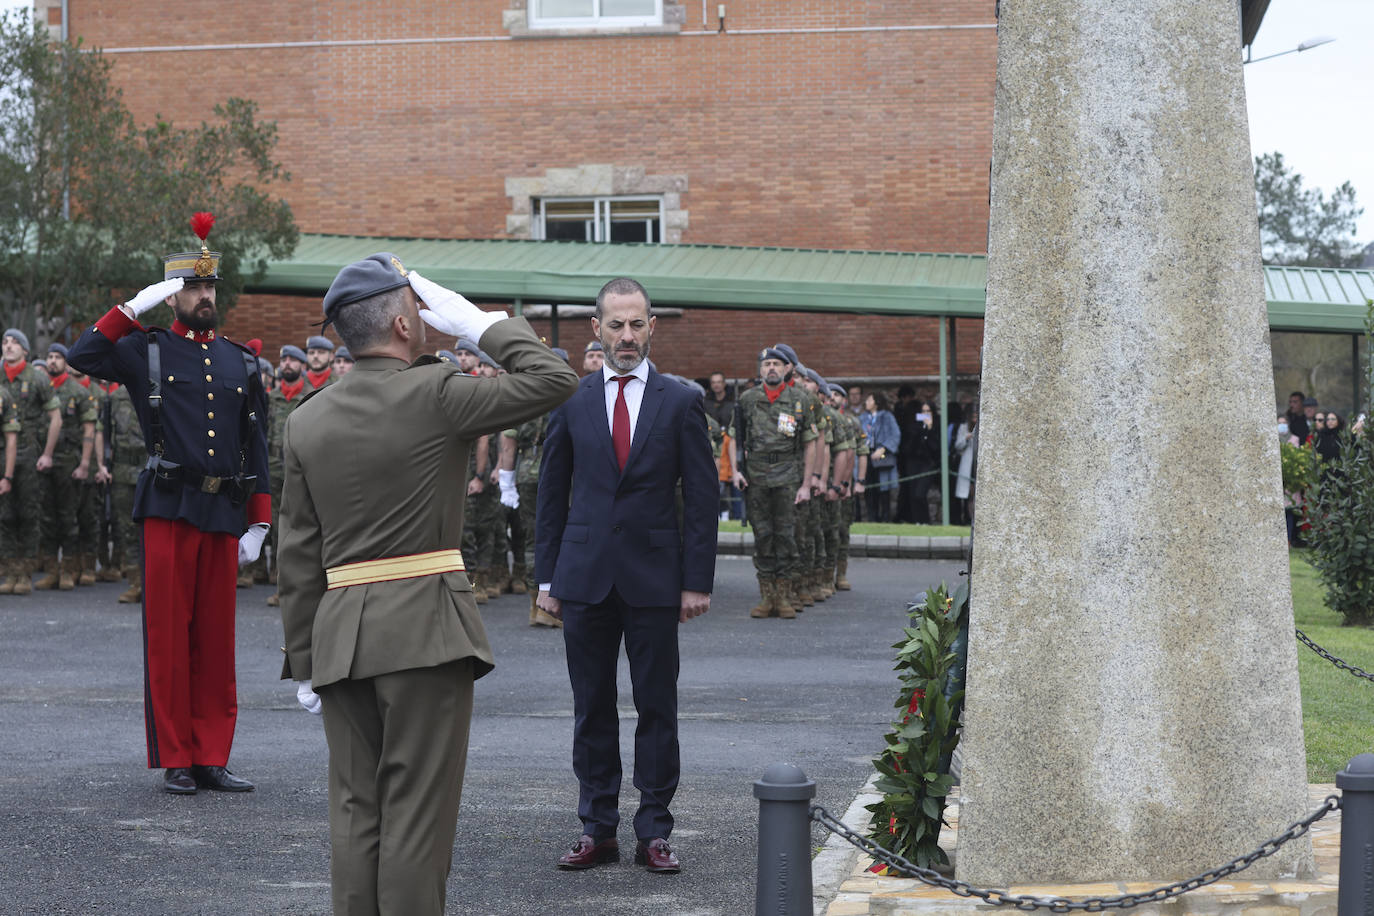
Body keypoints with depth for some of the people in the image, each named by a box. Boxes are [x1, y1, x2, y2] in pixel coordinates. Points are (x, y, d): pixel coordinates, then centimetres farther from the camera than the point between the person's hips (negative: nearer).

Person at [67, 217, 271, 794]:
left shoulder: (242, 363, 14)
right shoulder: (146, 350, 5)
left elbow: (256, 448, 14)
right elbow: (82, 357, -13)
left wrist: (257, 525, 8)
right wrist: (136, 307, -11)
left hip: (224, 515, 3)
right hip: (170, 510, -3)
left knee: (216, 640, 6)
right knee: (168, 639, 0)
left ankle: (212, 759, 12)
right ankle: (177, 762, 6)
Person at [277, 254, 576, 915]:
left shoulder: (305, 421, 8)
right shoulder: (435, 394, -8)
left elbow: (299, 557, 8)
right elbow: (553, 379, -3)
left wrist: (304, 661, 13)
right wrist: (476, 322, 4)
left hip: (340, 633, 5)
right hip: (425, 628, -5)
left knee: (355, 814, 10)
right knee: (417, 814, -1)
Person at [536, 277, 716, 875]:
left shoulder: (680, 403, 2)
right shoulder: (570, 401, 6)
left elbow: (701, 497, 2)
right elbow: (552, 494, 10)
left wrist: (698, 580, -4)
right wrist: (546, 576, 5)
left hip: (654, 577, -1)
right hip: (585, 576, 1)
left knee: (657, 708, 3)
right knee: (591, 708, 7)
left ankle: (654, 832, 10)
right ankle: (597, 830, 15)